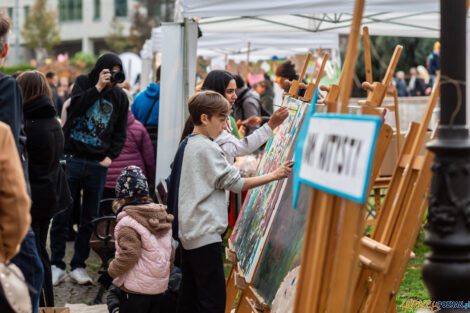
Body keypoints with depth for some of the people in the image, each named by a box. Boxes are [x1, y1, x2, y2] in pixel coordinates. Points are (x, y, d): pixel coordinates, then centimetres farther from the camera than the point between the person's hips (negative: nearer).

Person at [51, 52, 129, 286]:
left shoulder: (120, 97, 7)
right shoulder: (83, 82, 4)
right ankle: (57, 265, 10)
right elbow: (74, 107, -13)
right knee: (61, 215, 0)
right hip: (72, 159, -1)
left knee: (90, 218, 6)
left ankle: (78, 266, 16)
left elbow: (120, 133, 11)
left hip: (98, 164, 2)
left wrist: (111, 156, -2)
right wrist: (97, 88, -16)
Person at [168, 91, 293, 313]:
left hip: (188, 232, 10)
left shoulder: (187, 144, 15)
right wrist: (274, 175, -9)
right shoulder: (206, 148, -14)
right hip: (205, 234, -10)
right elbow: (236, 183, -12)